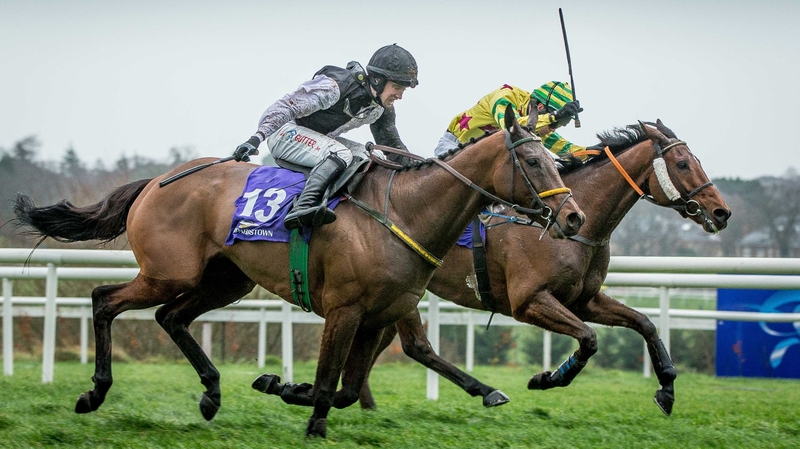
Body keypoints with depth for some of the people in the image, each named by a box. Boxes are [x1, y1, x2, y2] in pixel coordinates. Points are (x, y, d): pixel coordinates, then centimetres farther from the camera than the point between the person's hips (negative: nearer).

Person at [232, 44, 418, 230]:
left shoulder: (383, 109, -3)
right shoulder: (334, 86, -28)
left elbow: (392, 144, 14)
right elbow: (285, 107, -30)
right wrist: (256, 138, -40)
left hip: (322, 140, 9)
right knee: (340, 155, -33)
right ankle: (302, 208, -49)